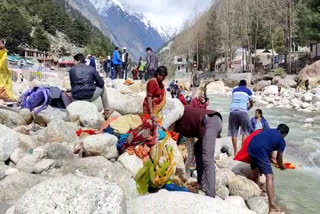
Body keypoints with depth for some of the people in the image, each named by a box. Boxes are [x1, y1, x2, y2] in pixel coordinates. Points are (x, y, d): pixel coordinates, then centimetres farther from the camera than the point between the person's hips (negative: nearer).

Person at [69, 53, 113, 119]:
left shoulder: (72, 70, 4)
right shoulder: (91, 69, 5)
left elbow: (72, 85, 10)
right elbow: (101, 83, 6)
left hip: (76, 98, 1)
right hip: (90, 97, -1)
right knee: (102, 87, 28)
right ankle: (107, 111, 26)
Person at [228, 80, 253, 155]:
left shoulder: (234, 90, 25)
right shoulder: (248, 91, 18)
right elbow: (251, 104, 27)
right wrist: (248, 108, 49)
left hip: (232, 110, 3)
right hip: (242, 111, -3)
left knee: (233, 133, 7)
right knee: (245, 132, 4)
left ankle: (235, 152, 8)